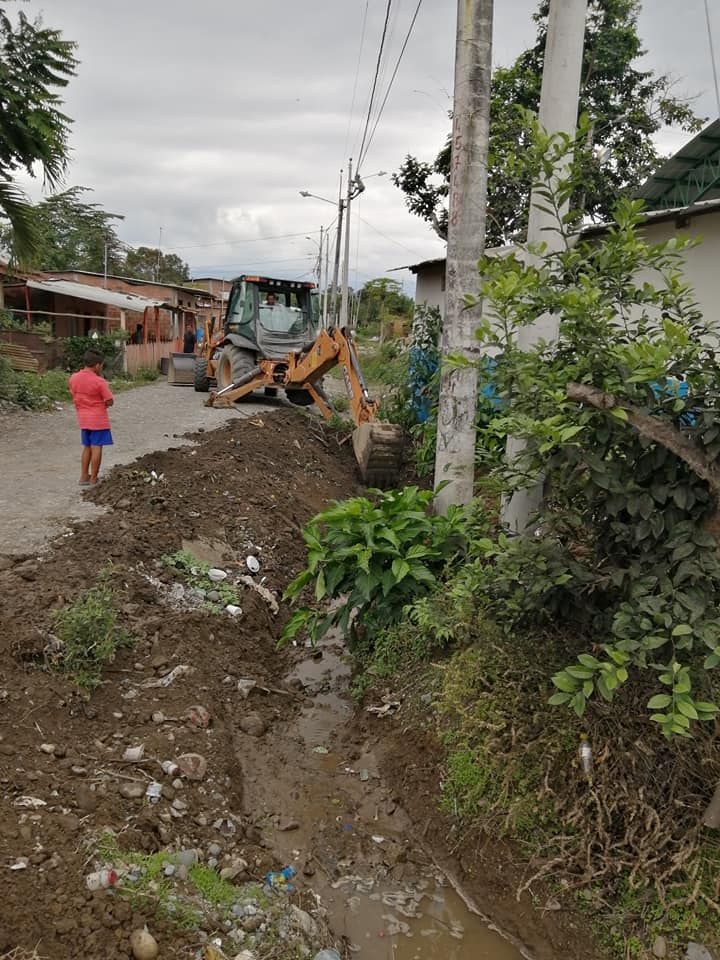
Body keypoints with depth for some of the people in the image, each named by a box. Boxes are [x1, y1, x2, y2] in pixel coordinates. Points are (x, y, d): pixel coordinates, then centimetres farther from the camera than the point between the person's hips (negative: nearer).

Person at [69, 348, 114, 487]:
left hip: (83, 419, 6)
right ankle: (93, 480, 5)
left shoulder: (74, 378, 1)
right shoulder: (99, 382, -17)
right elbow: (109, 402, -14)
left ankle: (84, 477, 20)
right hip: (98, 420, -6)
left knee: (87, 447, 18)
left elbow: (75, 397, 9)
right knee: (96, 448, 1)